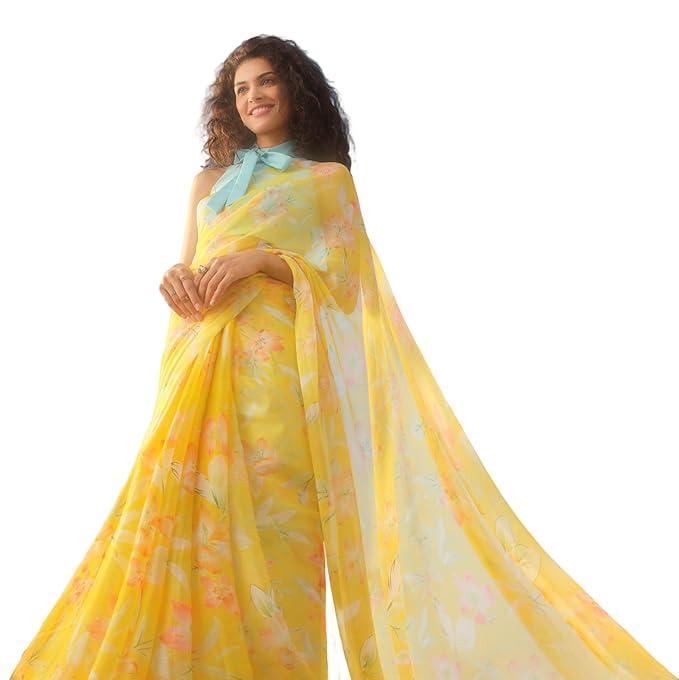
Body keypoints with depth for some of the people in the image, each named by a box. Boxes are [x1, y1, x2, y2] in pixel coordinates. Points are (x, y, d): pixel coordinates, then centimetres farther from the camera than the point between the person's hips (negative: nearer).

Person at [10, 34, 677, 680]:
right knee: (188, 508, -6)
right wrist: (175, 279, -4)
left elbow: (342, 276, 1)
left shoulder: (327, 178, 12)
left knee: (271, 516, -10)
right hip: (201, 363, 4)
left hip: (278, 366, -4)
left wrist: (261, 259, -13)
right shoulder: (210, 181, 24)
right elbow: (186, 268, 20)